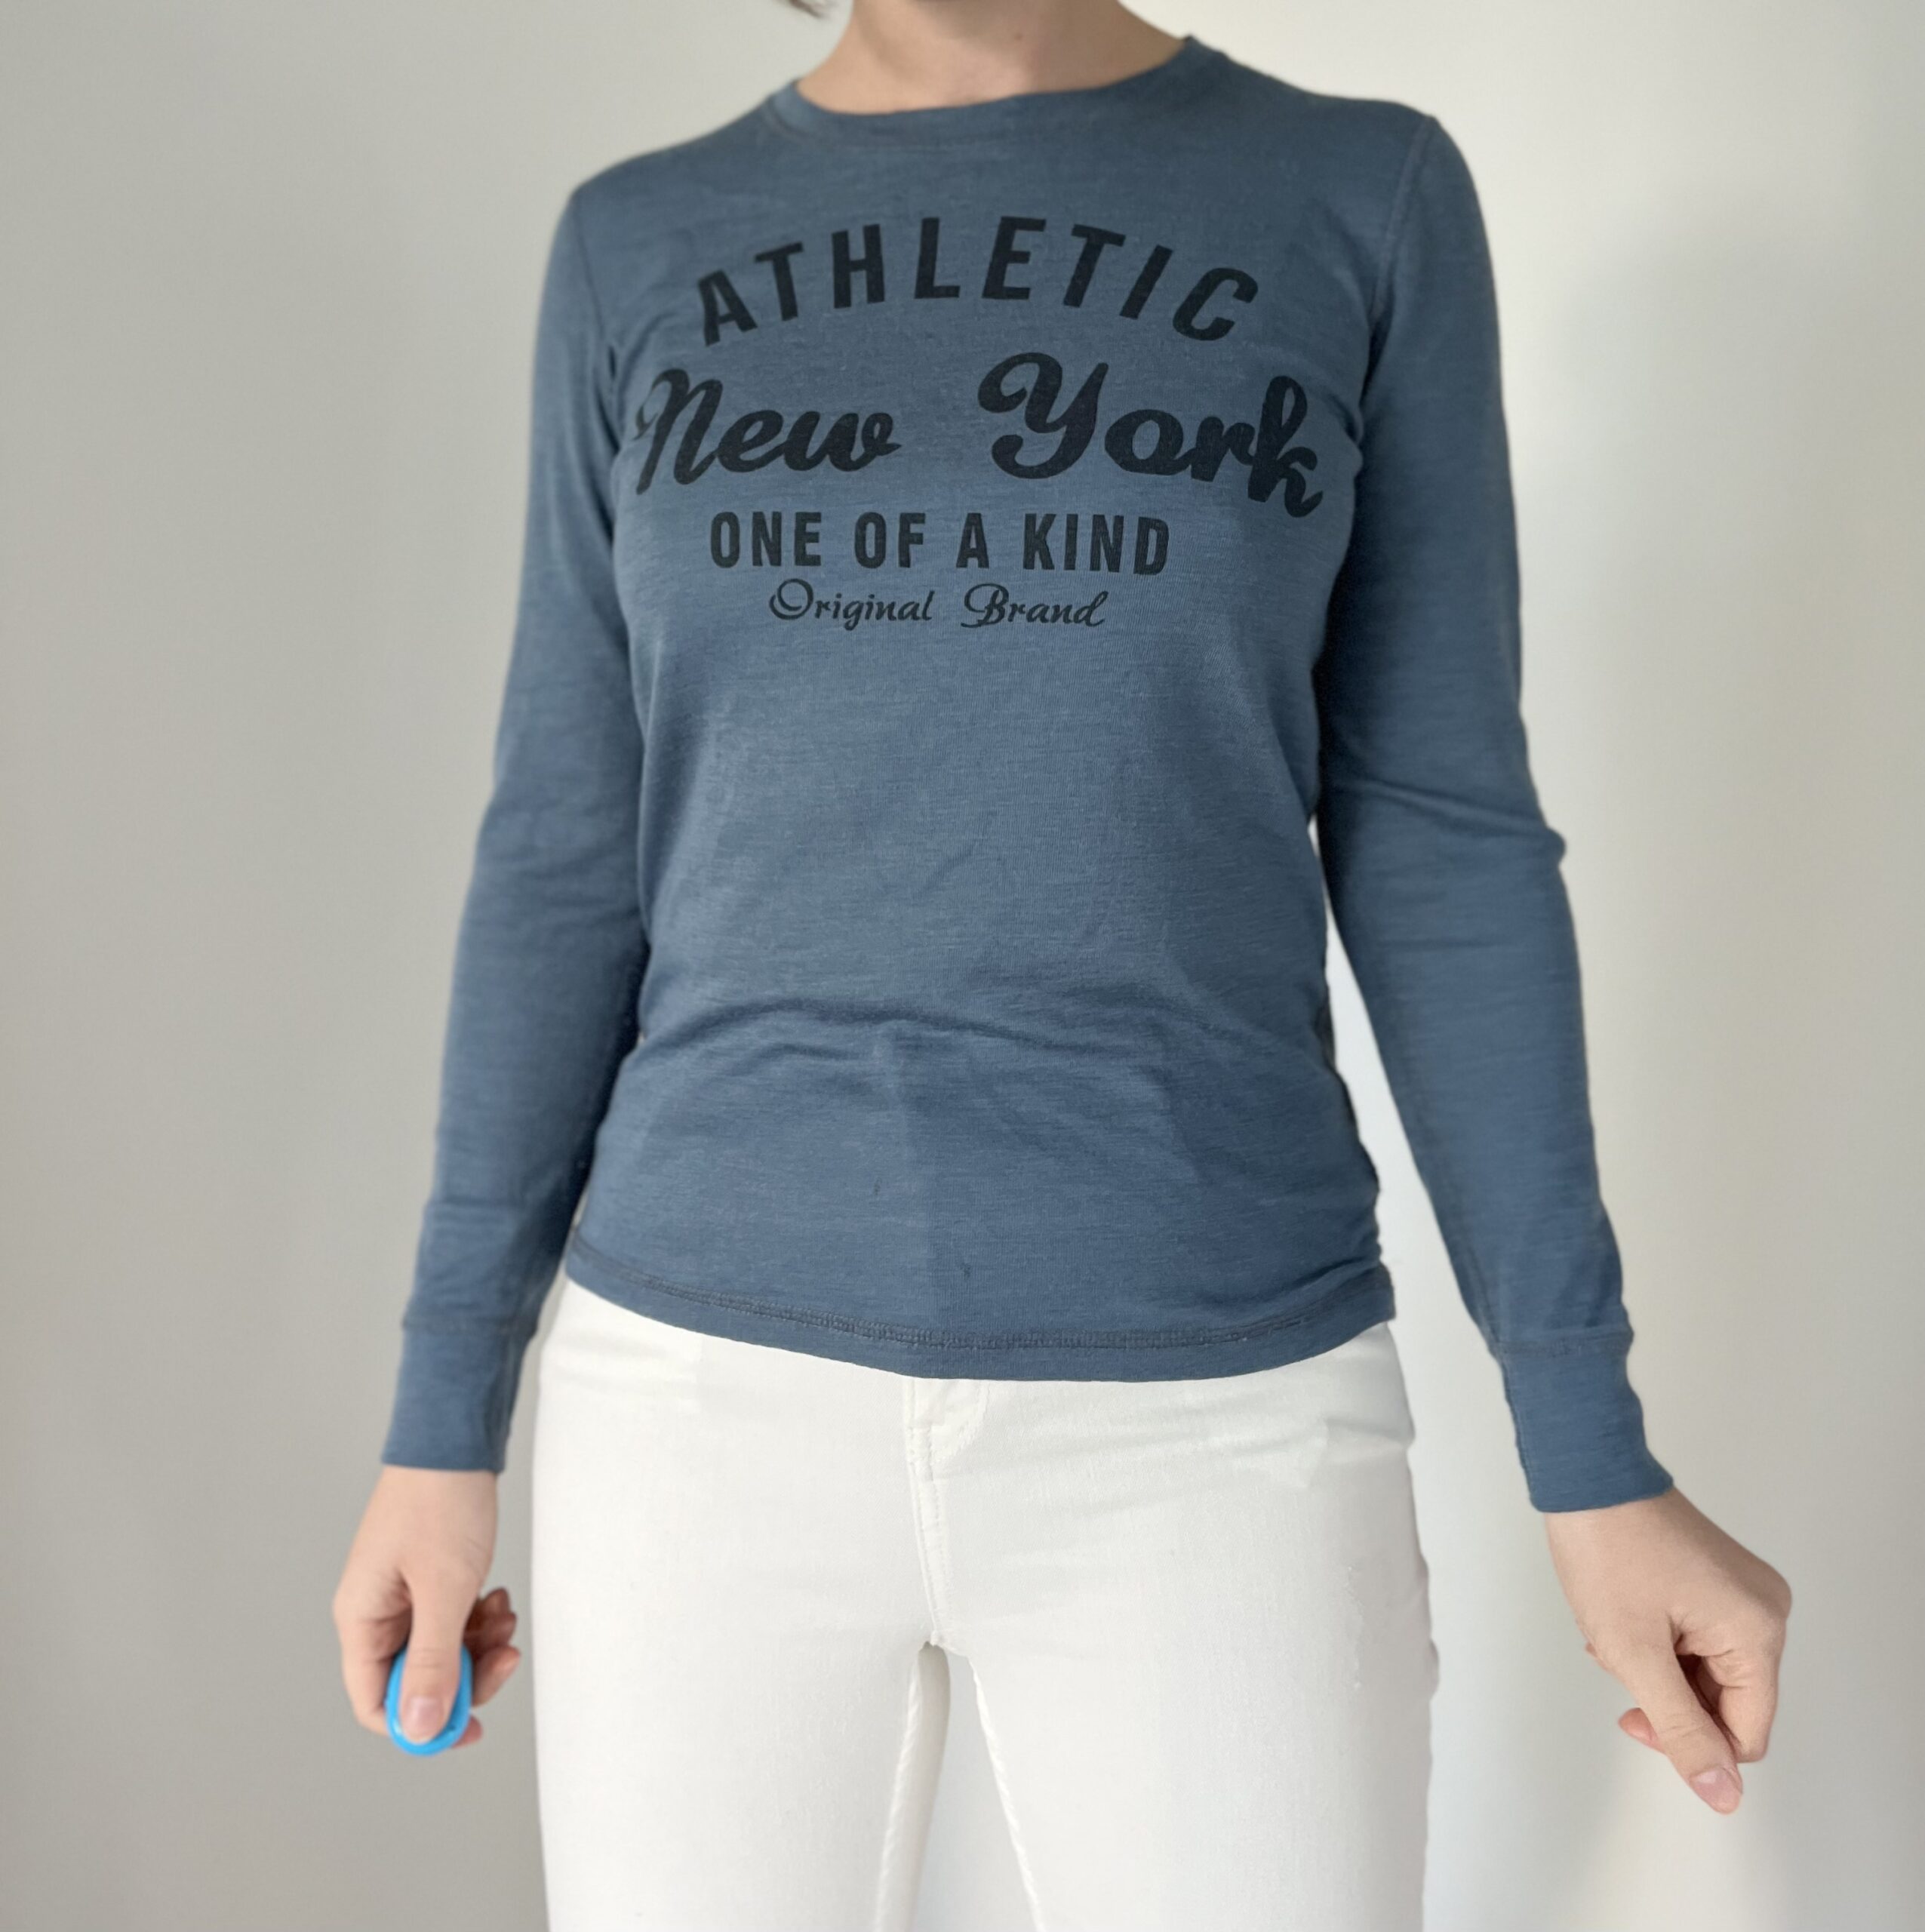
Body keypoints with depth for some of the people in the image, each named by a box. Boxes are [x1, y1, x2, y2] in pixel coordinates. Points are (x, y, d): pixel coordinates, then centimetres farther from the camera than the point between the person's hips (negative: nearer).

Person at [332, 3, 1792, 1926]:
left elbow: (1434, 832, 1)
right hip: (718, 1383, 2)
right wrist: (444, 1416, 5)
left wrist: (1595, 1454, -1)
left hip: (1200, 1416, -1)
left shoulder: (1362, 198, 2)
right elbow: (572, 853, 5)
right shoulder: (641, 250, 6)